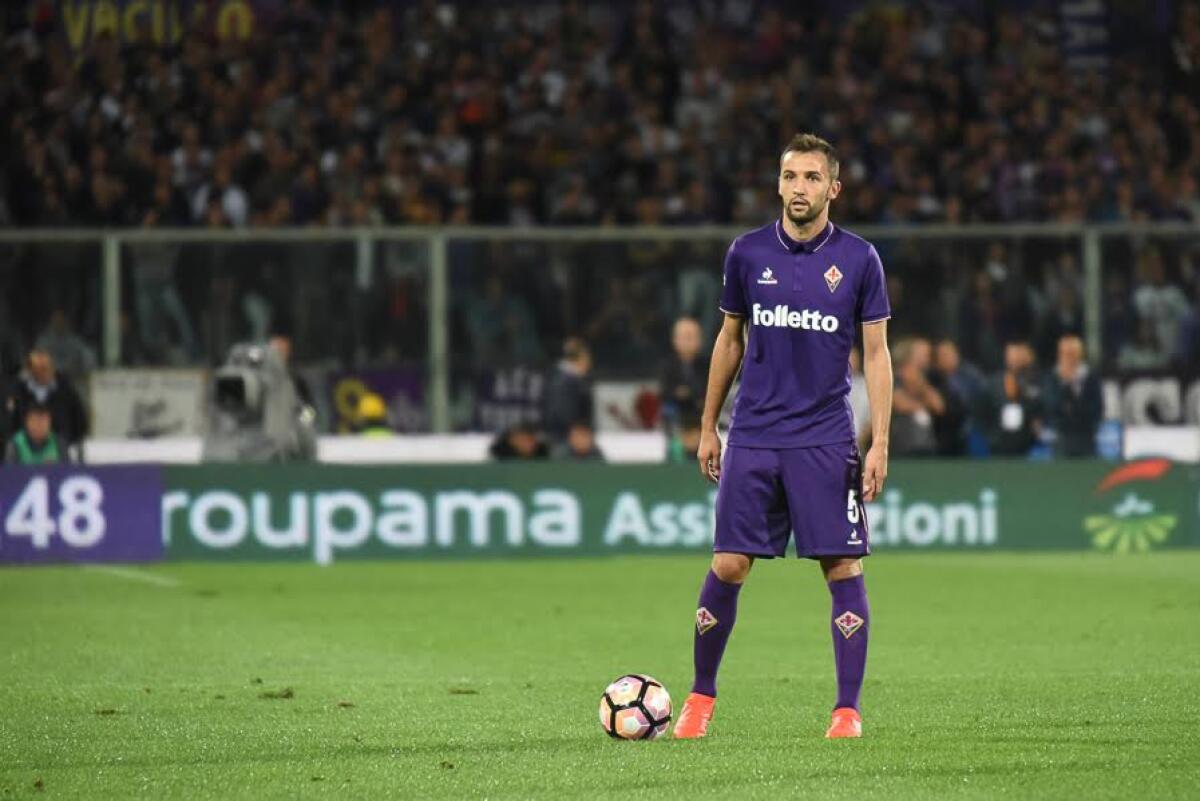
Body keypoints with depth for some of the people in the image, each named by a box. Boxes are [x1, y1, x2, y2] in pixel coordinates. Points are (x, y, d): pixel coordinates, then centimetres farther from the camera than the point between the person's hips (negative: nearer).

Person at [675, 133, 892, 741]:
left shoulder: (858, 259, 0)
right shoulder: (748, 253, 4)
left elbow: (876, 354, 2)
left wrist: (879, 443, -5)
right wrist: (708, 428, 14)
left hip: (826, 441, -1)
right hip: (753, 439, 1)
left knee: (843, 567, -4)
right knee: (728, 566, -1)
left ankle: (848, 710, 3)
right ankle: (701, 697, 15)